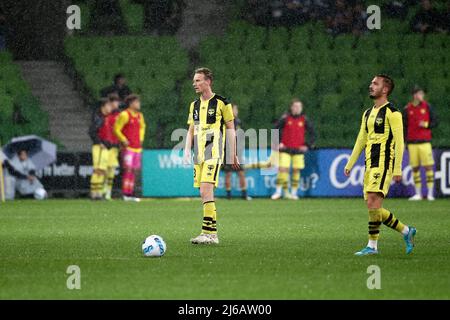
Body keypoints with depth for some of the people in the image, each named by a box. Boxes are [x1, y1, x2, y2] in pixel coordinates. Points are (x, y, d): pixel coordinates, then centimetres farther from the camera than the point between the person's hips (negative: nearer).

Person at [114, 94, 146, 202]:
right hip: (128, 147, -8)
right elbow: (116, 129, -9)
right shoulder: (124, 115, -10)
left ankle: (130, 193, 11)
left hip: (137, 147, 8)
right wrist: (124, 140, -12)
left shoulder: (139, 116, 13)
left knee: (134, 170, 7)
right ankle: (125, 194, -15)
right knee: (128, 169, -14)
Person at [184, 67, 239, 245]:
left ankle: (209, 232, -20)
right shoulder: (194, 105, 14)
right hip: (198, 155, 7)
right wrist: (187, 152, 7)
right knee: (204, 193, 5)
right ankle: (212, 233, 12)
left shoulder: (221, 103, -3)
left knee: (206, 189, -19)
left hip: (214, 152, -7)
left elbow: (230, 128, 2)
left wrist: (233, 155, 2)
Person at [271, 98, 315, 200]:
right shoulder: (285, 118, -1)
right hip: (285, 149, -2)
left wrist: (307, 145, 2)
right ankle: (279, 191, -4)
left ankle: (294, 192, 10)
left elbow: (312, 133, 11)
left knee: (296, 170, 2)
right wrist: (278, 143, 0)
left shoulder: (304, 120, 3)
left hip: (298, 150, 2)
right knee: (282, 169, -10)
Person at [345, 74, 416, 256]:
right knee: (374, 207, 4)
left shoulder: (391, 112, -6)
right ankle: (406, 231, 17)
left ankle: (372, 245, -12)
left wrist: (397, 169, -15)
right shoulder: (368, 113, 19)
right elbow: (361, 140, 23)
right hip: (370, 165, 8)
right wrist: (349, 165, 18)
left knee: (372, 203, -17)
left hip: (383, 164, -8)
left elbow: (399, 141, -10)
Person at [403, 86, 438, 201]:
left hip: (425, 142, -1)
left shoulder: (427, 106, 5)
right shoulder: (407, 109, 5)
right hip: (412, 143, 1)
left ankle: (430, 194, -2)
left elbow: (435, 122, 8)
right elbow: (404, 126, 9)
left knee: (428, 166, -6)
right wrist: (404, 141, 3)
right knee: (415, 168, 1)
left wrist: (426, 125, -12)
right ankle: (418, 194, 9)